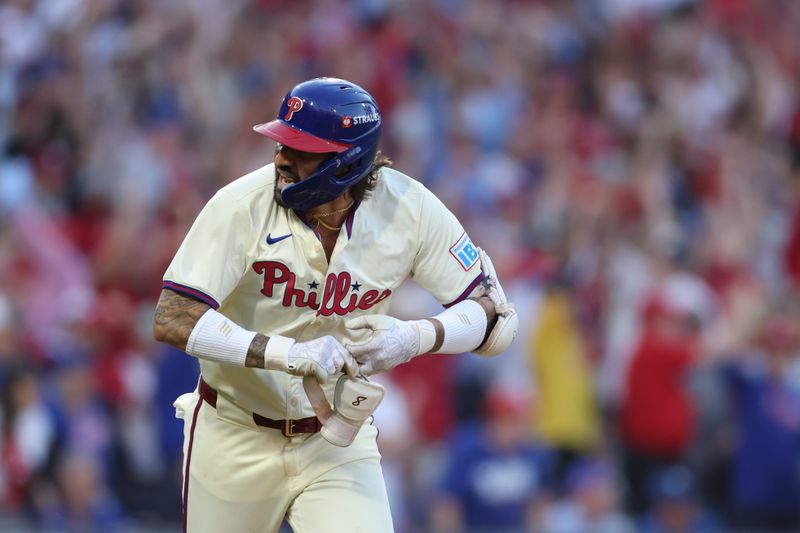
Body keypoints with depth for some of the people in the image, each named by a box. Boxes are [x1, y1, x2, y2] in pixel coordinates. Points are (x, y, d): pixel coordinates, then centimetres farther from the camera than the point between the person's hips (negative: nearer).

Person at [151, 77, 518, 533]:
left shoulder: (409, 209, -15)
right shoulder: (243, 206, -21)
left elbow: (496, 316, -10)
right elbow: (172, 320, -29)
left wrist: (413, 338, -30)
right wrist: (289, 354, -40)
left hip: (338, 440, 1)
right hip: (236, 439, 0)